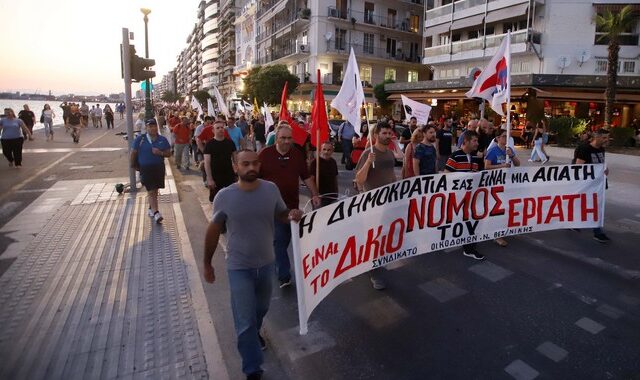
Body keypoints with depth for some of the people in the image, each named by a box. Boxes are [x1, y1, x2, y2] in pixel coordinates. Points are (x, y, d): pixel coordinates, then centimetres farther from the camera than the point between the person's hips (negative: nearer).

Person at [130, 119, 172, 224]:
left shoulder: (162, 139, 3)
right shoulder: (140, 139, -4)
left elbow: (169, 153, 5)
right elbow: (133, 153, 3)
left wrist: (160, 153, -14)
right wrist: (133, 165, 8)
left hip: (159, 168, 3)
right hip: (145, 168, -3)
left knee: (155, 190, 14)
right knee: (151, 191, -9)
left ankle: (151, 208, 34)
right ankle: (156, 213, -13)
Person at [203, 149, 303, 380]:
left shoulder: (271, 189, -11)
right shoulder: (224, 197, -17)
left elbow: (281, 215, 4)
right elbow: (213, 231, -5)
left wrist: (292, 215, -20)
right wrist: (207, 263, 3)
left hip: (266, 263, 4)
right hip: (239, 268, -3)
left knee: (261, 308, 27)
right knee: (245, 322, 2)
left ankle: (254, 332, 59)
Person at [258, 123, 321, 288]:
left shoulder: (298, 154, 3)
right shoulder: (265, 154, -6)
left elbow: (306, 176, 9)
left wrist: (314, 194, 1)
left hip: (291, 204, 4)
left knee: (285, 239, 16)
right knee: (279, 240, -6)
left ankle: (276, 263, 39)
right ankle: (284, 276, -3)